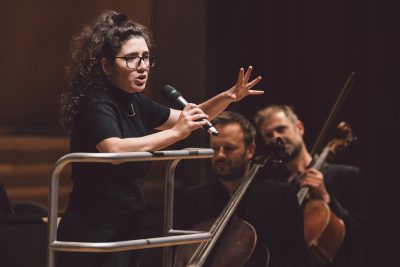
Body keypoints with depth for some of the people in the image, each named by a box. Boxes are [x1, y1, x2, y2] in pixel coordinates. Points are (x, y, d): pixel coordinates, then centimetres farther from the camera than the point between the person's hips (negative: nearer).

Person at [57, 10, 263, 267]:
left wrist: (227, 97, 6)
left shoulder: (135, 103, 9)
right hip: (91, 237, -8)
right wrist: (175, 133, -33)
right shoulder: (95, 104, -16)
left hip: (123, 234, 8)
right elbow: (114, 150, -35)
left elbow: (188, 119, 22)